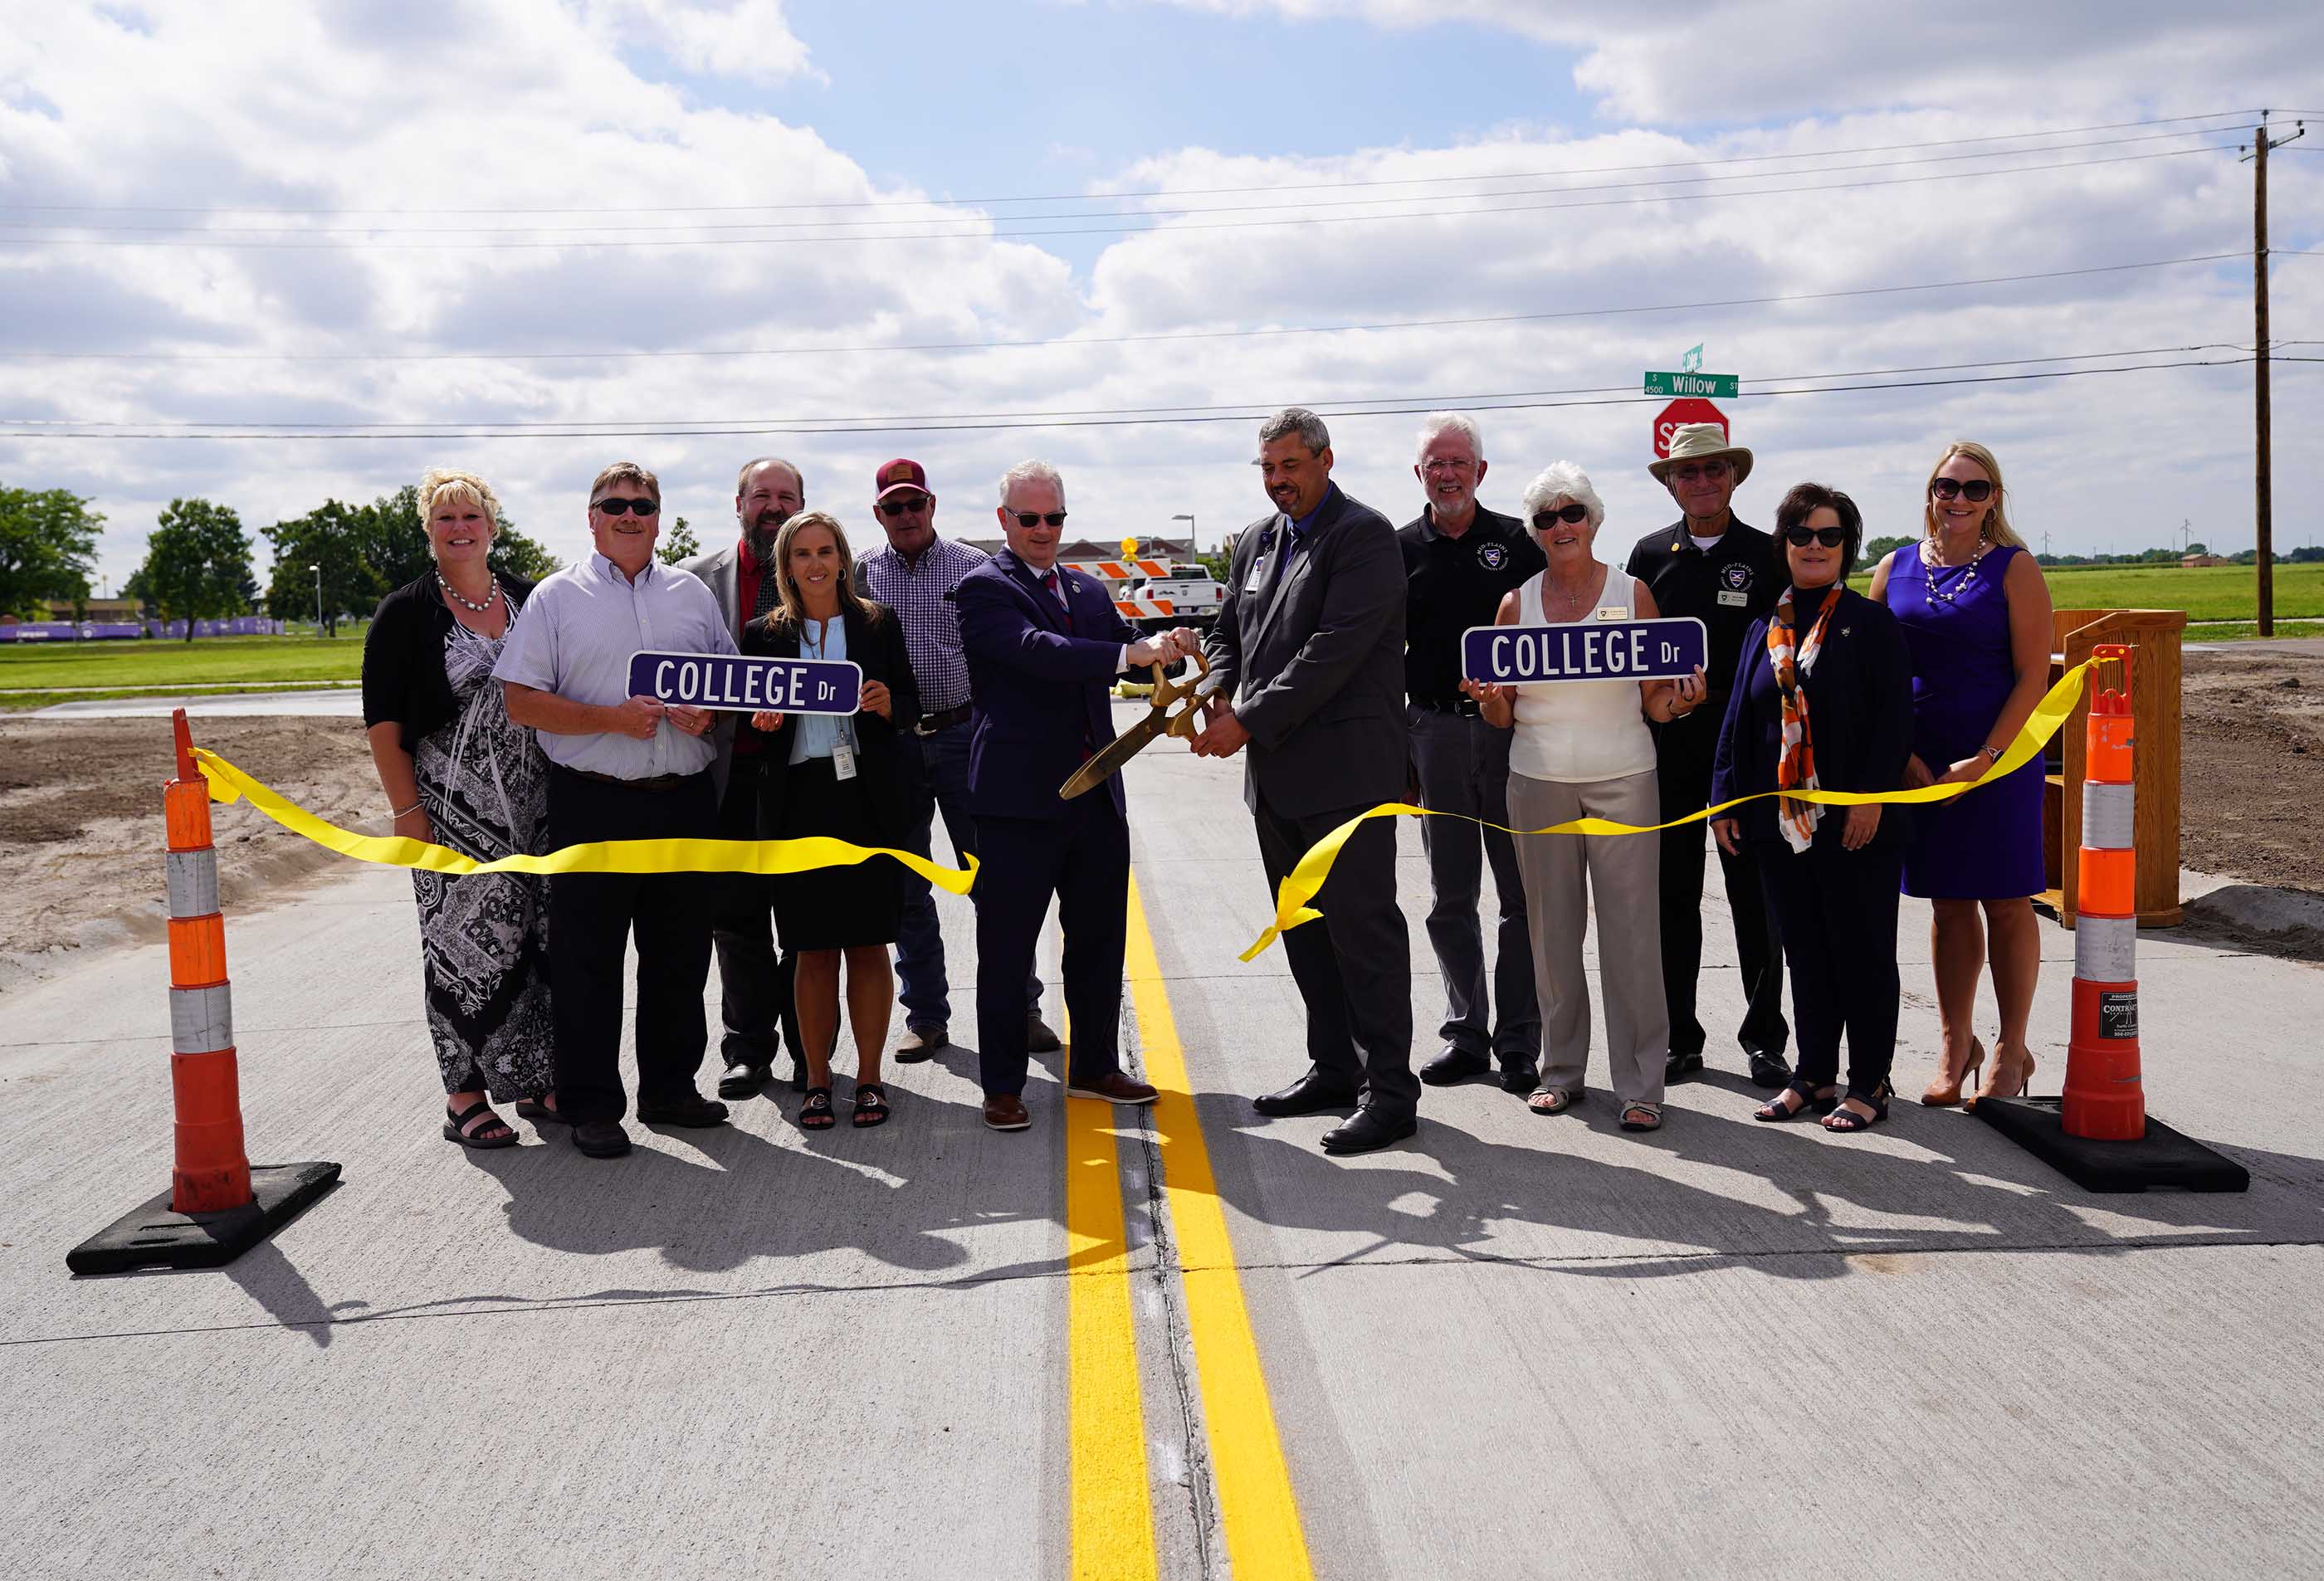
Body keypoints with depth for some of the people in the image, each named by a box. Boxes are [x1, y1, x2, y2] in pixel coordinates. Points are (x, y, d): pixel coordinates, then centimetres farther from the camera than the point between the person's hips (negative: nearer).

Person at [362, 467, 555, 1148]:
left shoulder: (530, 600, 10)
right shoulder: (405, 612, -1)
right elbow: (382, 719, -3)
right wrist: (407, 811, -10)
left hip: (533, 801, 4)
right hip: (452, 805, -4)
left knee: (539, 936, 5)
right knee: (463, 940, -2)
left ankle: (534, 1080, 19)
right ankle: (465, 1096, 10)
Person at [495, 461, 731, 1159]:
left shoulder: (692, 592, 13)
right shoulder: (557, 596, 3)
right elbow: (522, 702, -4)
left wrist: (709, 712, -5)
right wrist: (613, 719, -15)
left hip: (685, 799, 4)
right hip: (592, 805, -3)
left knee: (680, 956, 11)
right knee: (588, 960, 1)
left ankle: (670, 1088, 25)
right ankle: (590, 1106, 12)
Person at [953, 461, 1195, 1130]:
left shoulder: (1091, 591, 16)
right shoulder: (983, 588, -5)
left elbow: (1131, 649, 7)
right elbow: (1035, 649, -22)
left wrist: (1167, 646, -17)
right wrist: (1133, 652, -32)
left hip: (1097, 796, 7)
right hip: (1020, 798, -6)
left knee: (1099, 939, 14)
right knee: (1006, 948, 2)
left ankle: (1095, 1068, 29)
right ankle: (1002, 1086, 13)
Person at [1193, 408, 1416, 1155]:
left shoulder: (1364, 535, -10)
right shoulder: (1256, 541, 16)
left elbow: (1336, 649, -19)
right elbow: (1226, 633, 18)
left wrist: (1251, 721, -18)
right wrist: (1220, 700, -3)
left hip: (1346, 766, -8)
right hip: (1277, 774, 9)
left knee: (1364, 927, -5)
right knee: (1304, 930, 15)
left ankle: (1390, 1089, 2)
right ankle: (1333, 1067, 28)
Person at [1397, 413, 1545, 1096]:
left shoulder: (1518, 541, 3)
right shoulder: (1401, 549, 7)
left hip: (1511, 730, -2)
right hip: (1436, 729, 2)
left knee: (1523, 893, 2)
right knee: (1450, 898, 8)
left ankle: (1518, 1042, 10)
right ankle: (1467, 1034, 20)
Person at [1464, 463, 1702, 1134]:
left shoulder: (1633, 594, 4)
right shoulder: (1516, 603, 8)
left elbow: (1656, 702, 5)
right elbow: (1502, 715, 10)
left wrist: (1679, 700, -17)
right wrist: (1489, 699, -12)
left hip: (1623, 777, -2)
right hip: (1538, 779, 2)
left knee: (1631, 929, -3)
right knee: (1552, 928, 6)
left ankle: (1640, 1083, 4)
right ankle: (1562, 1070, 18)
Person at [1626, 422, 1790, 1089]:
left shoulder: (1767, 555, 3)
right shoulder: (1651, 554, 8)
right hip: (1668, 740, 2)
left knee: (1755, 894, 4)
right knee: (1673, 894, 7)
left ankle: (1764, 1038, 15)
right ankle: (1680, 1038, 17)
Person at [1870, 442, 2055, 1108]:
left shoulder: (2014, 568, -2)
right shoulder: (1896, 568, 7)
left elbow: (2032, 675, -7)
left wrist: (1984, 759, -14)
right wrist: (1902, 755, -4)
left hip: (1999, 758, -3)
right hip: (1920, 764, 3)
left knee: (2005, 902, 4)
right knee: (1948, 902, 9)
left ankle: (2011, 1052, 15)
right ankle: (1956, 1048, 20)